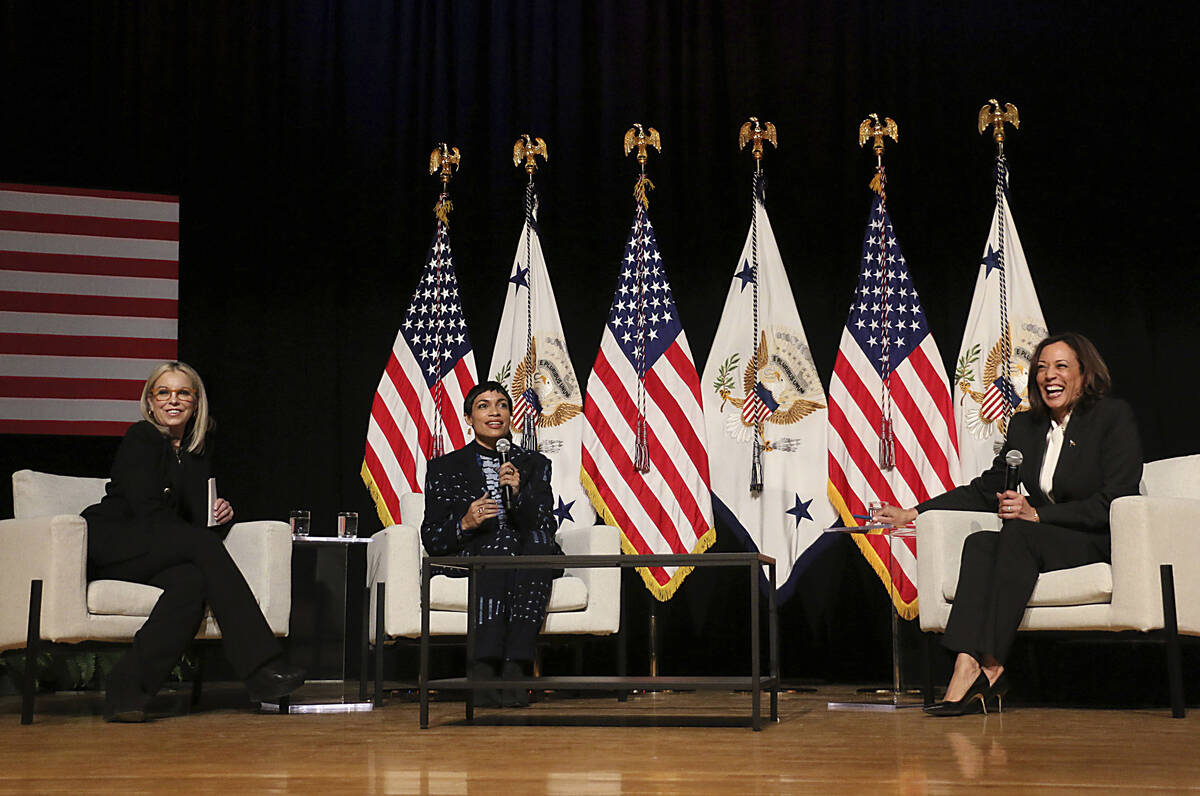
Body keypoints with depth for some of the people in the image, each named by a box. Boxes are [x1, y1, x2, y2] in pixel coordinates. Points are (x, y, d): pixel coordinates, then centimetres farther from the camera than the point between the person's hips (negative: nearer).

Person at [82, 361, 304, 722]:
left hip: (157, 555, 6)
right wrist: (202, 533, -19)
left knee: (192, 581, -32)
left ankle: (127, 691, -35)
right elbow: (148, 513, -14)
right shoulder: (141, 438, -4)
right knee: (203, 543, -31)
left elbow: (196, 516, 14)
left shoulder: (201, 447, 17)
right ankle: (262, 668, -38)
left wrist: (218, 514, -9)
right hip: (108, 546, -6)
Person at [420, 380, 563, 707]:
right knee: (499, 546, -36)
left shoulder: (534, 464, 19)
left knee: (537, 540, -34)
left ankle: (514, 666, -42)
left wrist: (518, 493, -14)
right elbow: (431, 540, 7)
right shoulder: (444, 468, 15)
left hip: (530, 559, 1)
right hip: (469, 558, -1)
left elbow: (547, 527, 4)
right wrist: (465, 524, -13)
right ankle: (484, 667, -44)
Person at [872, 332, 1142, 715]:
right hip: (1038, 541, 6)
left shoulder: (1114, 416, -3)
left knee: (1015, 535, -34)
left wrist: (1037, 515, -20)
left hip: (1101, 543, -5)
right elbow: (986, 489, 18)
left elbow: (1115, 503, -12)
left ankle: (988, 667, -37)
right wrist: (912, 513, 10)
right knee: (980, 543, -26)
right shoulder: (1024, 425, 15)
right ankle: (969, 669, -41)